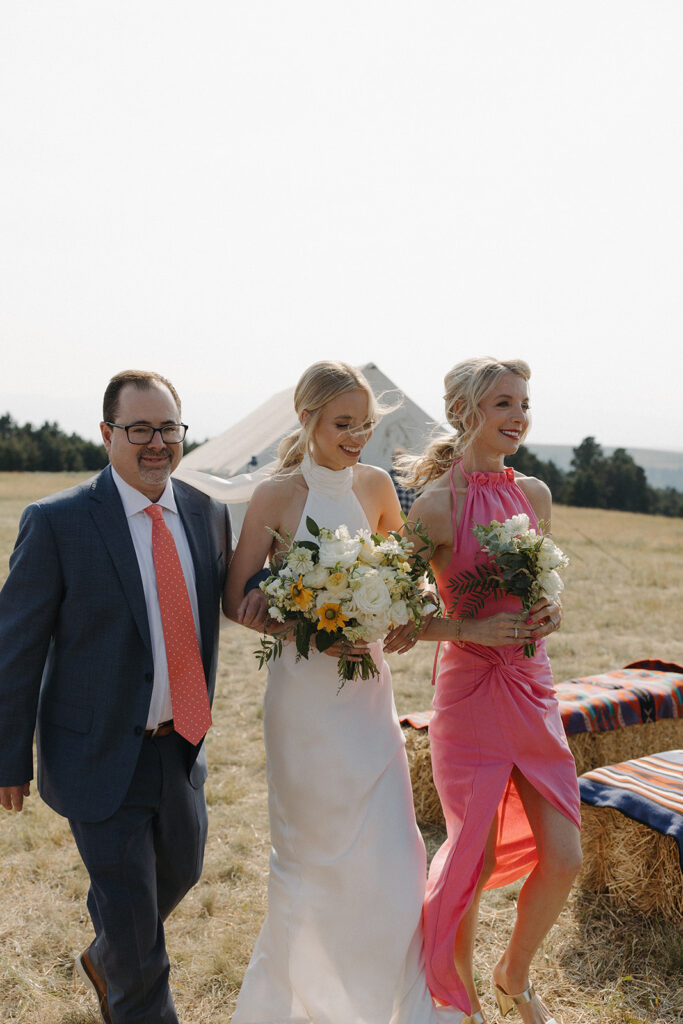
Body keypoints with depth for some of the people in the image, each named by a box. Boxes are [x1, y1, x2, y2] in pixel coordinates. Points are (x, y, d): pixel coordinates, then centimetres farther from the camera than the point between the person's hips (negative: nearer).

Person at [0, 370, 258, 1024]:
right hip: (103, 755, -6)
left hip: (182, 745, 6)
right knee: (129, 907, 8)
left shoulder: (207, 514, -2)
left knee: (182, 869, 26)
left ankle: (104, 961, 56)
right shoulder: (56, 522, -17)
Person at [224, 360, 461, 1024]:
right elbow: (237, 601, -8)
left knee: (389, 852, 9)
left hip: (370, 690, 4)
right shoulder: (277, 495, -11)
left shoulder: (375, 485, 3)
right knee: (315, 851, 11)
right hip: (306, 694, -4)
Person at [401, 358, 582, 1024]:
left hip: (533, 692, 6)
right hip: (470, 693, -5)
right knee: (475, 863, 7)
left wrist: (550, 612, -3)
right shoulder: (435, 504, -12)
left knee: (563, 859, 10)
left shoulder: (534, 493, 5)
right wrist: (472, 629, -21)